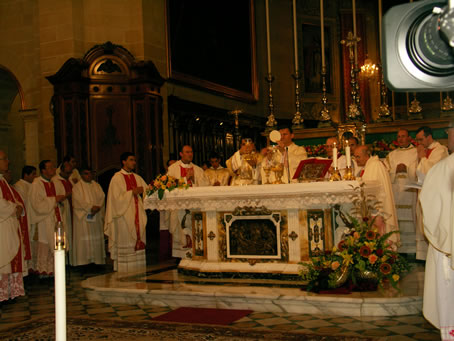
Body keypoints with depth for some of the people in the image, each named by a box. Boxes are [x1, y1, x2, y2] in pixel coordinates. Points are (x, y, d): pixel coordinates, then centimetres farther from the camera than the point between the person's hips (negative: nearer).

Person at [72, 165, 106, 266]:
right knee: (84, 241, -6)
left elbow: (101, 198, 3)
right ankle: (84, 262, -5)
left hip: (97, 217, 5)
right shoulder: (77, 187, 1)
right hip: (83, 217, -4)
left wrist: (97, 207, -15)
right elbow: (79, 201, -10)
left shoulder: (96, 185, 15)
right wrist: (91, 207, -20)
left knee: (97, 239, 4)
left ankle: (97, 261, 7)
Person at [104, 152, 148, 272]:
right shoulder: (117, 178, -2)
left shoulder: (137, 178, 16)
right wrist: (132, 192, -11)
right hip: (124, 216, -6)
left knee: (139, 242, 1)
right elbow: (117, 197, -9)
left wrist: (142, 191, -9)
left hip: (138, 215, 6)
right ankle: (124, 272, -1)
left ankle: (139, 271, 5)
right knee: (125, 245, -6)